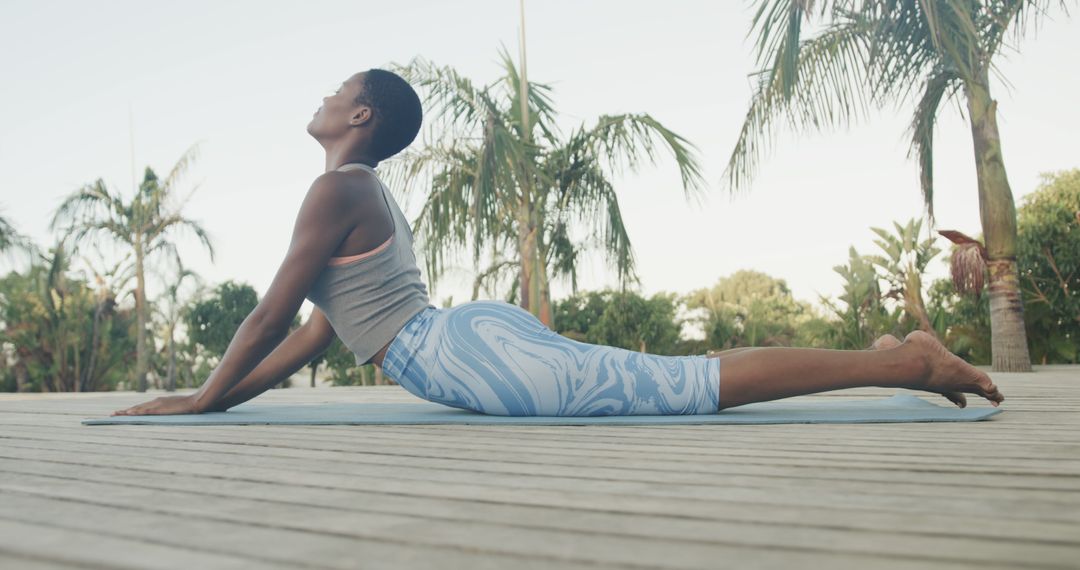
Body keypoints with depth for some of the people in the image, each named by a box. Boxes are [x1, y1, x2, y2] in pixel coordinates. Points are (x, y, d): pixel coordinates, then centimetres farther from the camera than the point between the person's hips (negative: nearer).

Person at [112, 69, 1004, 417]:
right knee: (681, 383, 9)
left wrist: (201, 401, 8)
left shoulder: (339, 188, -3)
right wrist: (227, 394, 30)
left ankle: (897, 361, -11)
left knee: (690, 385, -13)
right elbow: (322, 329, 29)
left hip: (475, 355, -8)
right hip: (479, 339, 8)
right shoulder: (375, 198, 26)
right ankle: (888, 356, 13)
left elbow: (271, 315, -4)